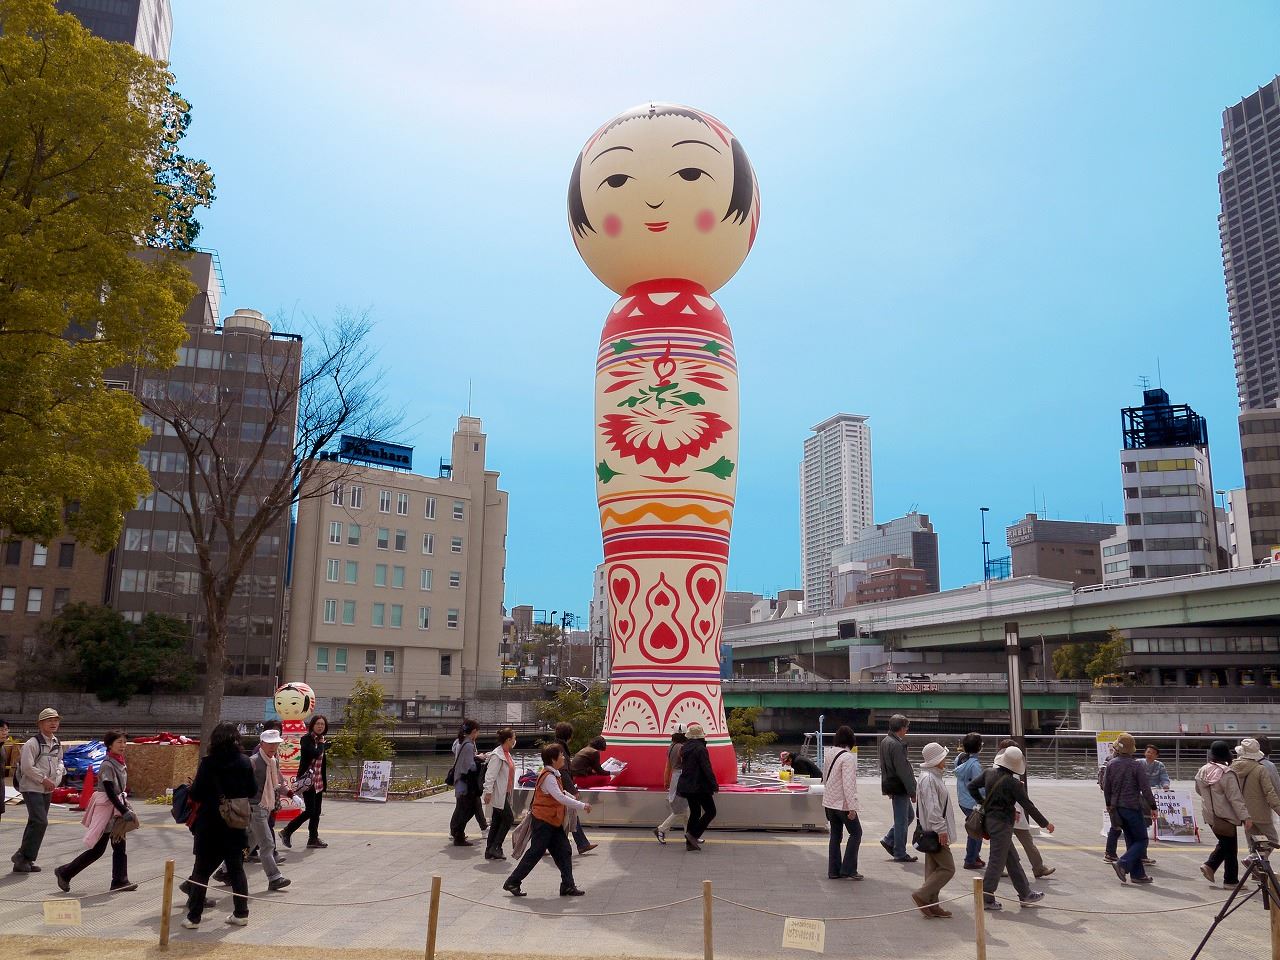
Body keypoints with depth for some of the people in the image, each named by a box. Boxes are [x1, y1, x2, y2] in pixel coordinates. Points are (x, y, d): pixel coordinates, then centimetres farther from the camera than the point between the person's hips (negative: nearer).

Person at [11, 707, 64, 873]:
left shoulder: (57, 744, 10)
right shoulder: (32, 743, -14)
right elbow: (27, 767, -18)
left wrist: (58, 775, 3)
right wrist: (43, 779, -15)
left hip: (47, 790, 8)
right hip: (32, 789, -8)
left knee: (35, 823, 12)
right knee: (40, 822, -17)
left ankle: (26, 860, 20)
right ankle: (23, 856, -5)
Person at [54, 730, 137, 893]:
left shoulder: (120, 763, 9)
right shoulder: (107, 765, -17)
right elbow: (110, 793, -21)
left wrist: (126, 808, 12)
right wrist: (125, 812, -22)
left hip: (116, 808, 8)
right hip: (105, 808, -8)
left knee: (119, 846, 5)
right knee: (98, 849, -1)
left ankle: (119, 881, 8)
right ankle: (64, 873, 13)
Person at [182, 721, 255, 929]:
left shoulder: (208, 763, -12)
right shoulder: (245, 762, -4)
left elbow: (196, 794, -11)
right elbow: (251, 793, 2)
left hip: (209, 825, -2)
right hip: (236, 825, 3)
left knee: (201, 870, 10)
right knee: (236, 869, 13)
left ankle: (194, 916, 12)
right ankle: (241, 913, 17)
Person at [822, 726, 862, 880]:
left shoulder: (830, 755, 5)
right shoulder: (848, 757, -19)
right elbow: (848, 784, -23)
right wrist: (852, 807, -20)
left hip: (829, 802, 7)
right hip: (843, 803, -7)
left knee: (835, 835, 13)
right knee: (856, 833, 6)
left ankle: (834, 871, 15)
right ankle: (848, 870, 3)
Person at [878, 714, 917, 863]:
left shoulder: (885, 742, 10)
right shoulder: (897, 745, -21)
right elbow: (903, 770, -21)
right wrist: (912, 791, -15)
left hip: (891, 785, 10)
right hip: (900, 787, -10)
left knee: (909, 816, 21)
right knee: (901, 820, 1)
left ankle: (889, 840, 23)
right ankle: (900, 854, 10)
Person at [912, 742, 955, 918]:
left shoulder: (934, 776, 14)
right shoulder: (928, 779, -20)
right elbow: (932, 808, -24)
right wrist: (941, 830, -24)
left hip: (933, 832, 11)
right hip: (935, 831, -11)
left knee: (934, 868, 14)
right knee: (947, 868, -6)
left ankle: (932, 905, 19)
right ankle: (922, 896, -4)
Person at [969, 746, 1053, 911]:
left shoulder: (990, 773, 1)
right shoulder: (1012, 782, -18)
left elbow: (972, 787, 10)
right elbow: (1027, 805, -12)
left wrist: (983, 802, 18)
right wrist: (1045, 823, -1)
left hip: (989, 819, 8)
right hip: (1002, 823, -8)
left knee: (1012, 858, 17)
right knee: (997, 861, 0)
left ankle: (1025, 893, 27)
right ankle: (986, 899, 4)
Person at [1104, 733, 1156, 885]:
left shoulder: (1111, 764, 2)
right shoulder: (1136, 765, -14)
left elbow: (1106, 786, 8)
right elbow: (1145, 788, -13)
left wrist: (1109, 804, 22)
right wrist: (1152, 806, -1)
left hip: (1117, 807, 6)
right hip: (1133, 807, -6)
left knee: (1131, 841, 14)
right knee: (1141, 840, 3)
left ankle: (1138, 874, 14)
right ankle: (1123, 864, -14)